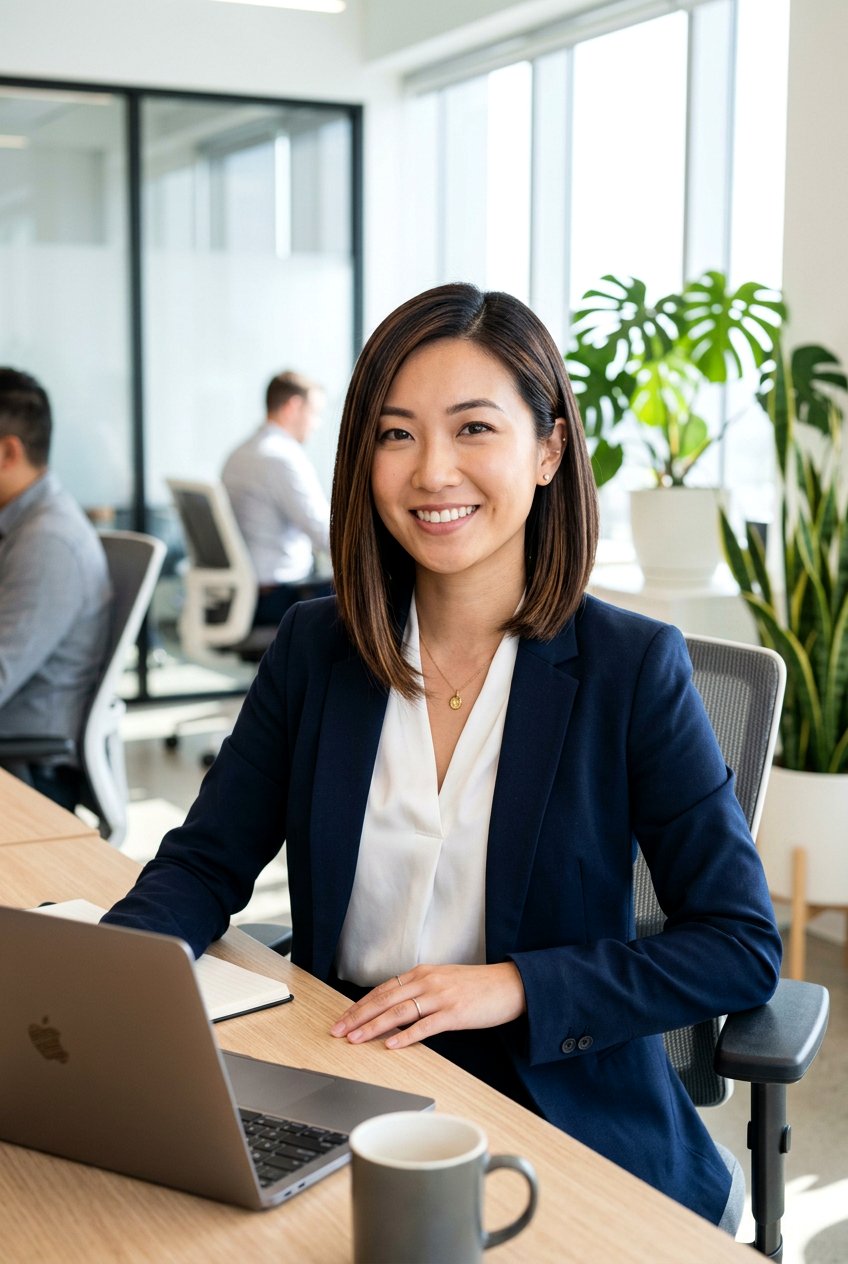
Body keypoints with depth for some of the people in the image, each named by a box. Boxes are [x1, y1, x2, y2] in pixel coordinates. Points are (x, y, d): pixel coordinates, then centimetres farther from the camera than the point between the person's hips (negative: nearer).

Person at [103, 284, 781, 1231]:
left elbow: (743, 947, -6)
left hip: (568, 1124, -2)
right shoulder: (315, 647, 5)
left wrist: (513, 986, -18)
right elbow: (206, 862, 7)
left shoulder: (633, 668, -6)